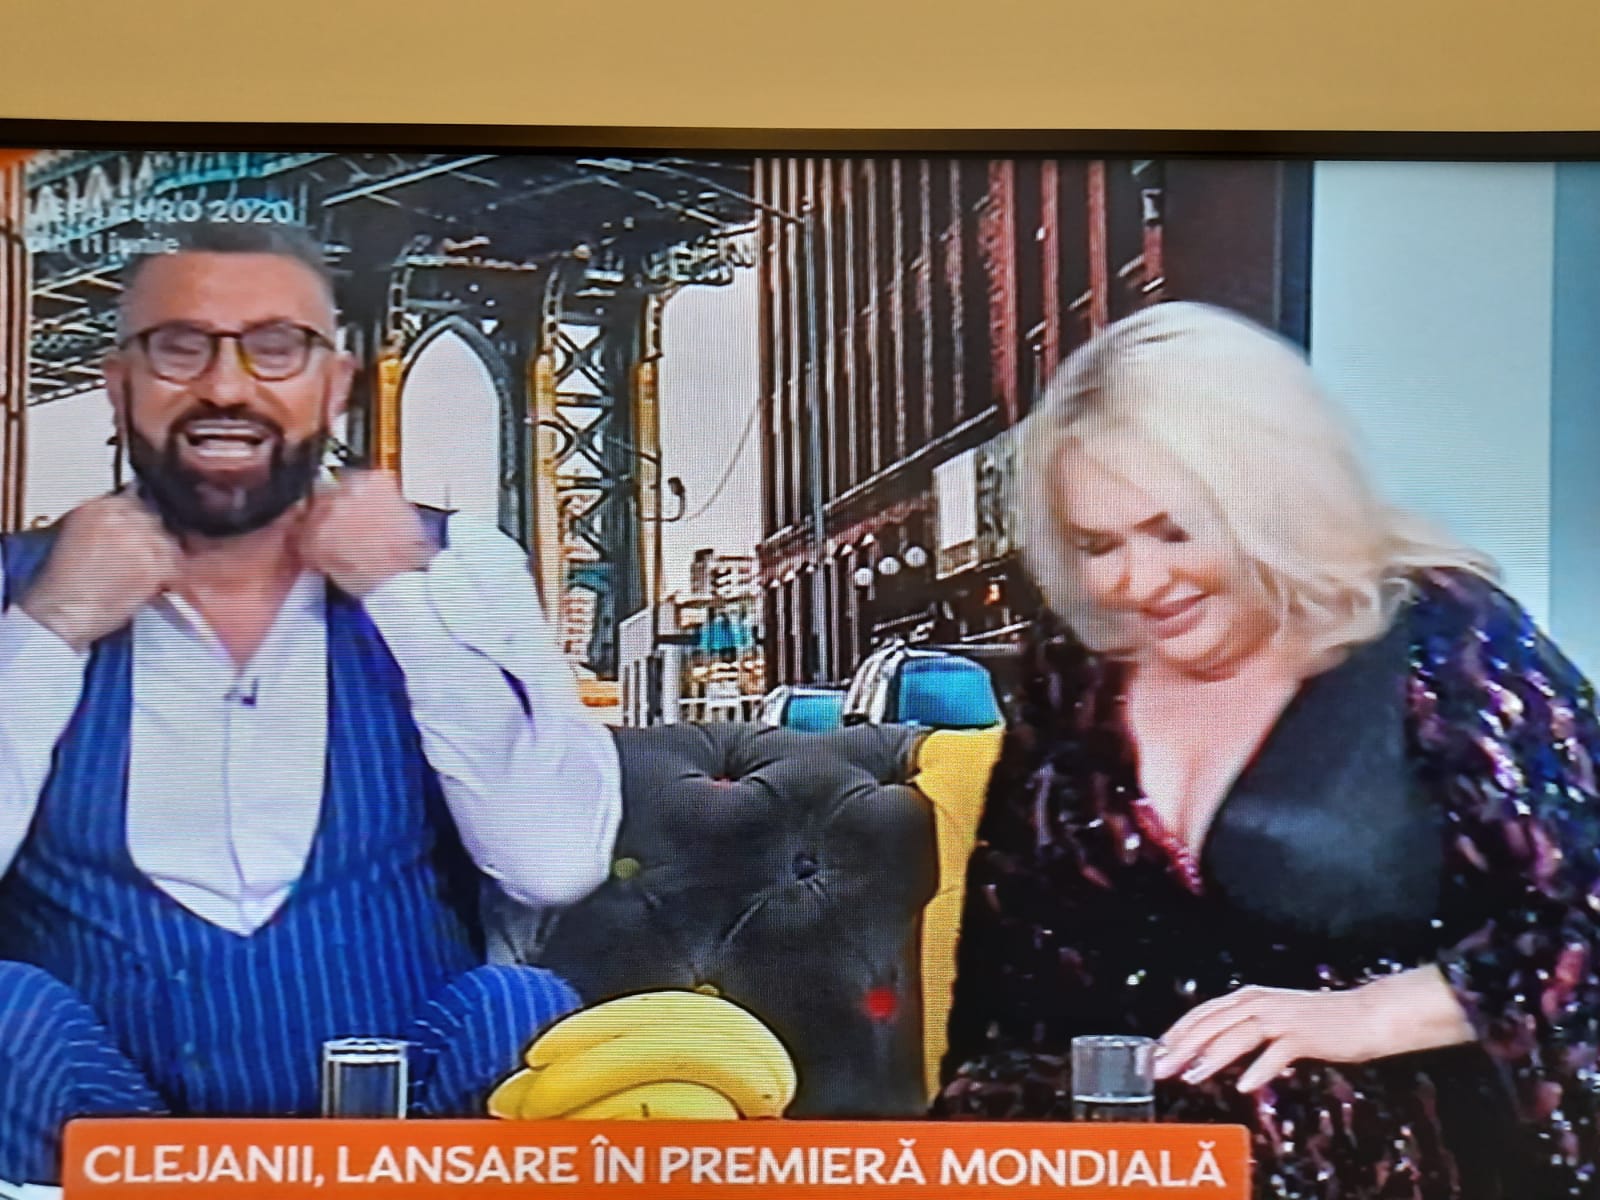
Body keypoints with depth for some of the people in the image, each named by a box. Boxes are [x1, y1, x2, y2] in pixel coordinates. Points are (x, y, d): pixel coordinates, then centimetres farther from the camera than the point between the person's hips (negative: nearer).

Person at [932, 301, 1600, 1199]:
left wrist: (1365, 1015, -20)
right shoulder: (1081, 665, 10)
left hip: (1398, 1122, -4)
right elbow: (1009, 938, 14)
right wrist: (980, 1108, -1)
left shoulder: (1437, 645, -6)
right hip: (1110, 1112, 5)